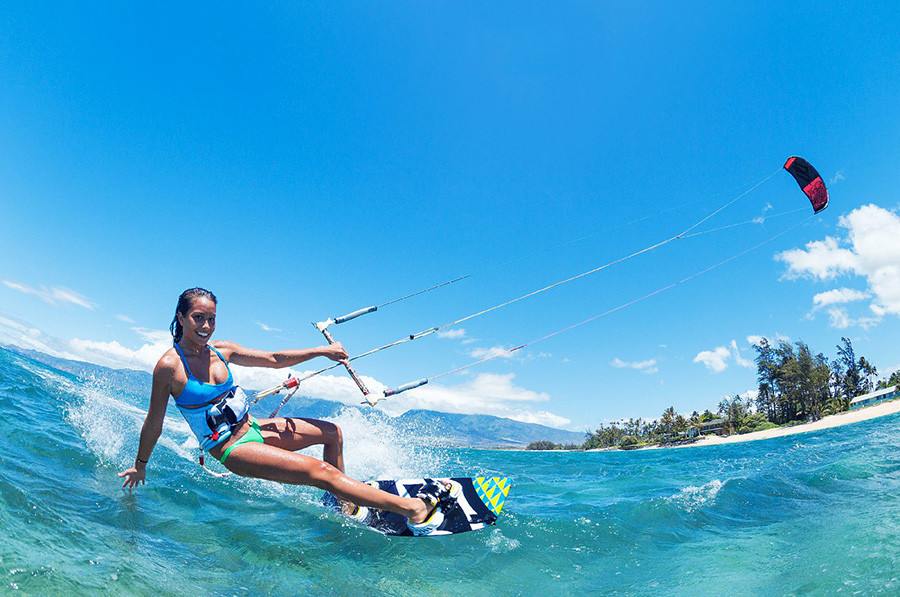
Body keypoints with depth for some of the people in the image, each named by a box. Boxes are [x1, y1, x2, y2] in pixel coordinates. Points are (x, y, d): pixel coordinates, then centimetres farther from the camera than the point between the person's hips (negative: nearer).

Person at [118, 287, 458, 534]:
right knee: (321, 471, -20)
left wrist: (322, 351, 2)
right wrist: (140, 464, 7)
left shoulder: (220, 350, 2)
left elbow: (273, 359, 8)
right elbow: (153, 423, -6)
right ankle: (414, 509, -20)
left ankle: (346, 504, 19)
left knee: (332, 433, 11)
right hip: (231, 449, -8)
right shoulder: (169, 366, -16)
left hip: (252, 428, 8)